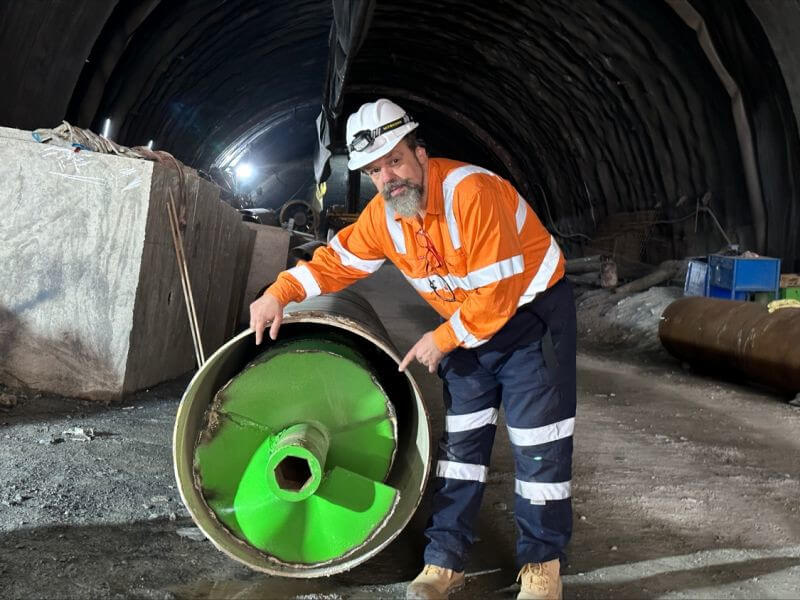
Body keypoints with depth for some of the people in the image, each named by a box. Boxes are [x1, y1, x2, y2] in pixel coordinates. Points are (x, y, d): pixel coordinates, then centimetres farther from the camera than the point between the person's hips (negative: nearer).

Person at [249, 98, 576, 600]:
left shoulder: (471, 193, -30)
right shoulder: (382, 216, -7)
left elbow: (497, 295, -29)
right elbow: (337, 260, 4)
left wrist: (440, 340, -18)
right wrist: (280, 293, -10)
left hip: (532, 311, -7)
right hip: (468, 326, 7)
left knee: (538, 444, -4)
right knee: (461, 438, 8)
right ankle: (446, 559, 16)